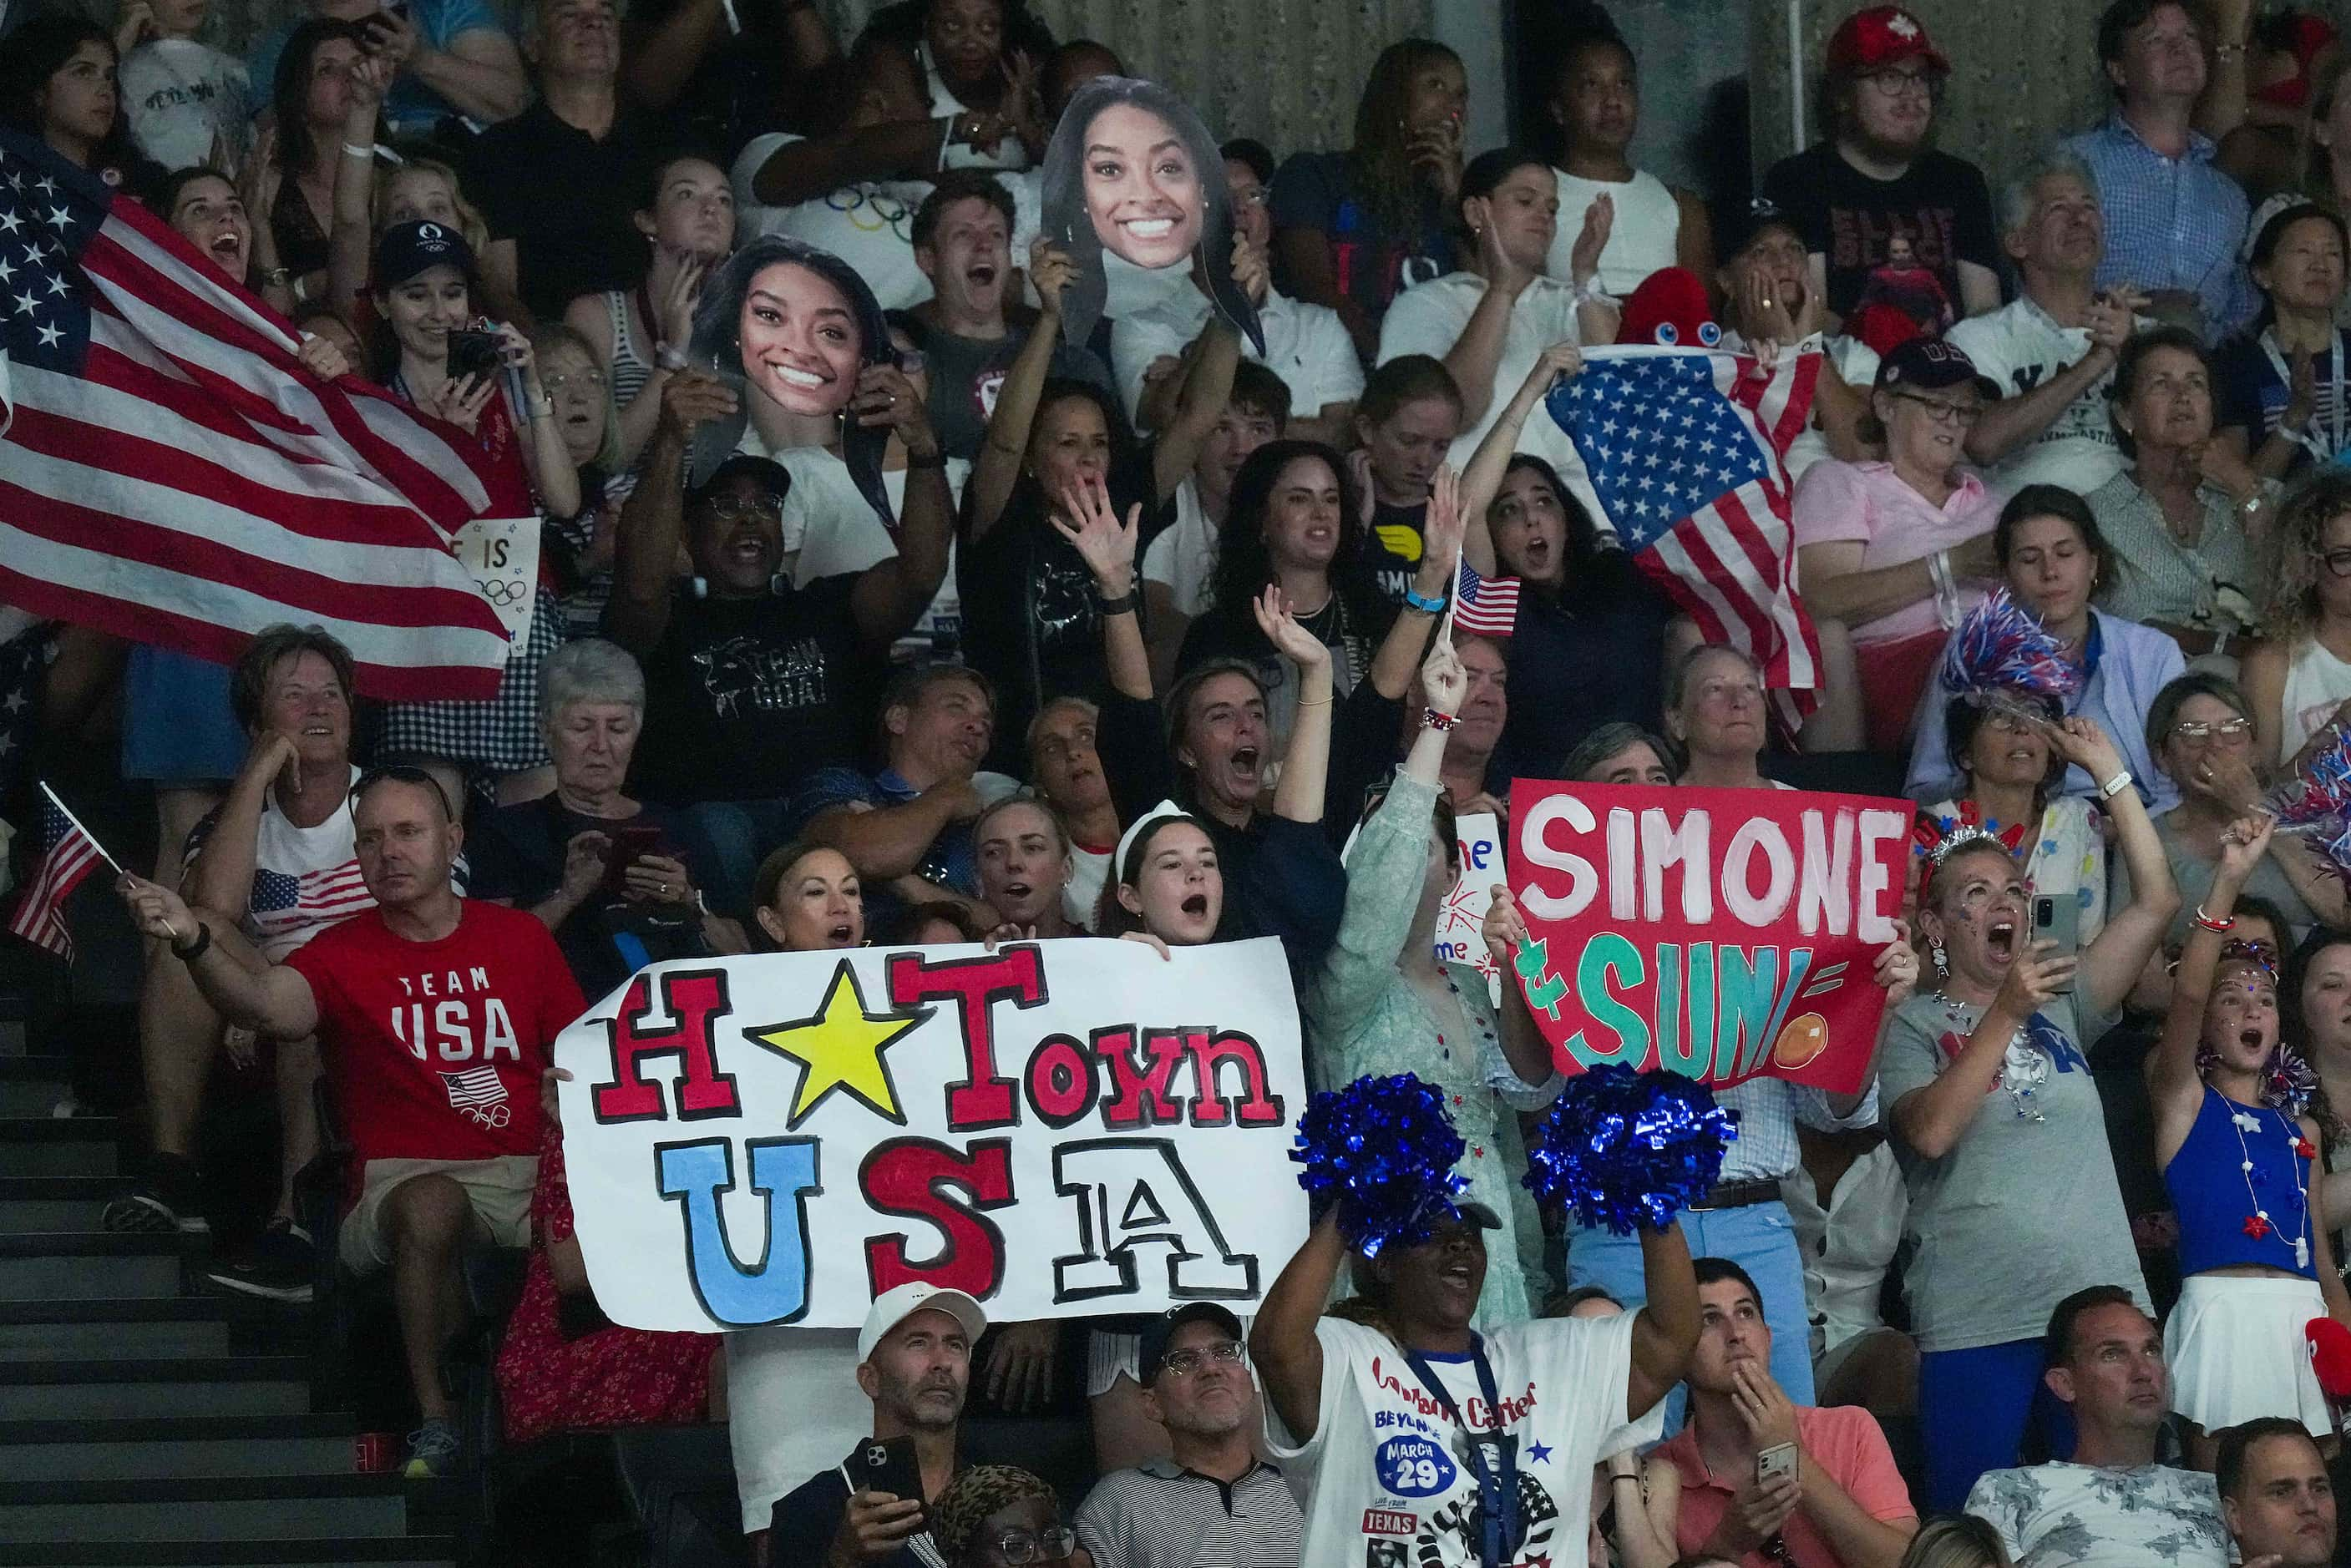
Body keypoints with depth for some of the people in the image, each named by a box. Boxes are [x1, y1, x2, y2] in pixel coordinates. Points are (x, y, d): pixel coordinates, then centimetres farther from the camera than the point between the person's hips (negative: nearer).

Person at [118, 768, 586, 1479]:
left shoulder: (520, 937, 15)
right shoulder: (342, 954, 4)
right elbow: (270, 1004, -19)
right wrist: (194, 940, -39)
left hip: (530, 1176, 2)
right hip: (407, 1177, -2)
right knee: (431, 1203, -39)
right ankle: (433, 1419, -24)